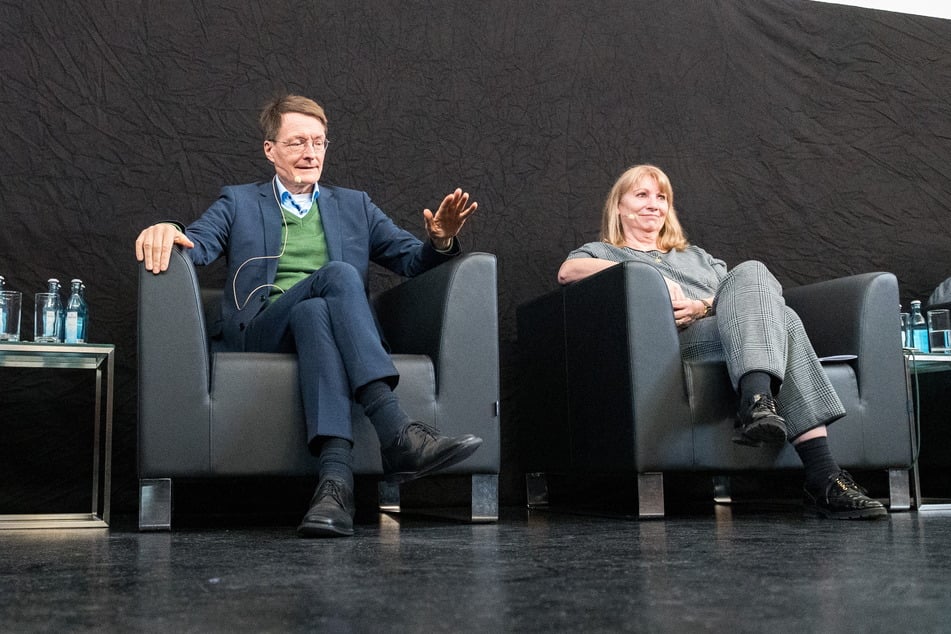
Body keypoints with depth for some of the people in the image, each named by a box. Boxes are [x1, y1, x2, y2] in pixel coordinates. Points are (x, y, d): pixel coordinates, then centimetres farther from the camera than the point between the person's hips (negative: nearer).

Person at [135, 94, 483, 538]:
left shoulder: (354, 206, 26)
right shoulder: (239, 203, 21)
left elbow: (411, 259, 17)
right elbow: (196, 244, 2)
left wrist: (440, 241, -6)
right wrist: (167, 232, -22)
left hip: (320, 320, 2)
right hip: (260, 332, -2)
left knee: (314, 314, -37)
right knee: (337, 273, -32)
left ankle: (335, 479, -54)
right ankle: (398, 433, -48)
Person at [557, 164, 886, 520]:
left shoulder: (695, 255, 39)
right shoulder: (603, 252, 26)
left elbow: (748, 289, 18)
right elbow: (568, 271, -1)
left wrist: (702, 306, -6)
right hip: (674, 343, -4)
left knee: (749, 272, -30)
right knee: (782, 320, -29)